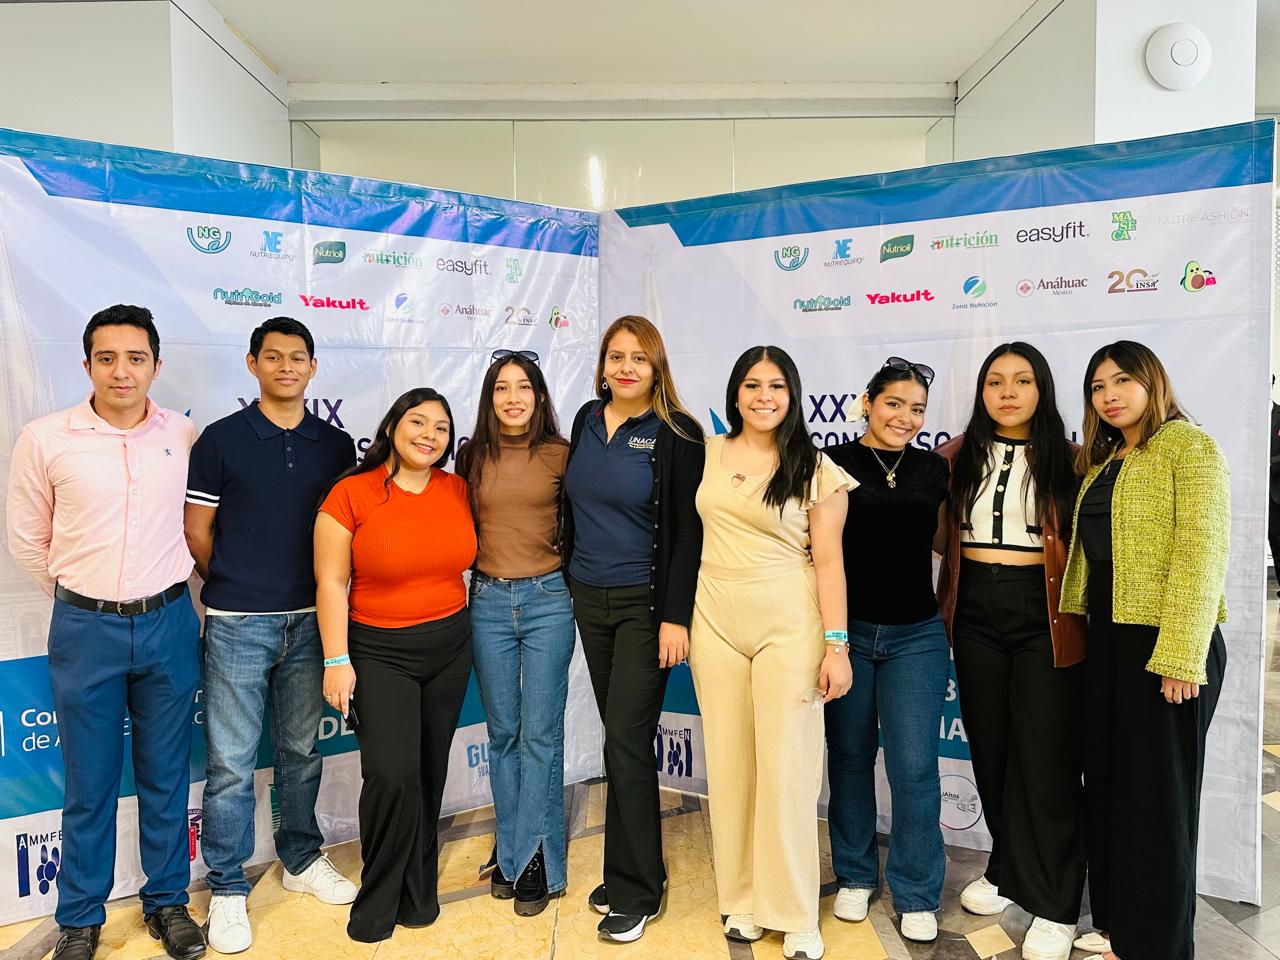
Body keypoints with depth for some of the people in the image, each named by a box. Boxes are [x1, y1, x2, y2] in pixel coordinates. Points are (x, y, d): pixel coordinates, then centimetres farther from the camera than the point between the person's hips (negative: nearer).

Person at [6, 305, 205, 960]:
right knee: (89, 783, 10)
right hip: (85, 630, -1)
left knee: (166, 776, 12)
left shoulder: (185, 436, -1)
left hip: (169, 624, 1)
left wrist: (161, 597, 10)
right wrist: (81, 599, 7)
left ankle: (166, 901, 31)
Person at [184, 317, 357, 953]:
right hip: (237, 623, -3)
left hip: (309, 620, 3)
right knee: (231, 762, 5)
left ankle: (301, 859, 34)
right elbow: (197, 530, 1)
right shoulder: (221, 439, -3)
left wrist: (326, 594, 5)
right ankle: (227, 889, 22)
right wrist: (234, 585, 6)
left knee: (301, 751, 16)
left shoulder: (335, 443, 5)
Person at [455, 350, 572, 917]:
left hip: (547, 599, -2)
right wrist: (485, 559, 6)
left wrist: (563, 566, 0)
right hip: (489, 600, 2)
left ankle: (532, 860, 17)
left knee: (540, 733, 2)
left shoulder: (560, 454, -2)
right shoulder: (472, 455, 4)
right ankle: (512, 853, 27)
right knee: (502, 731, 12)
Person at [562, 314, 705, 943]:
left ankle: (636, 891, 15)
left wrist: (675, 616, -15)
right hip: (588, 599, 5)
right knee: (619, 737, 13)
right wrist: (571, 580, 13)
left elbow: (687, 532, -11)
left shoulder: (677, 435, -10)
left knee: (626, 740, -3)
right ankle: (633, 871, 29)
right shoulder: (586, 420, 7)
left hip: (644, 605, -5)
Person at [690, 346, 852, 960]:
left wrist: (836, 644, -9)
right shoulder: (708, 453, 6)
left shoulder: (816, 470, -3)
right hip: (716, 620, 3)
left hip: (789, 625, -3)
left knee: (786, 765, 1)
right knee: (729, 763, 10)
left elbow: (829, 562, -4)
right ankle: (742, 897, 28)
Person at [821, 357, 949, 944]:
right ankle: (855, 875, 32)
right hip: (845, 630, -1)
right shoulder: (833, 464, -4)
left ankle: (916, 895, 22)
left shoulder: (934, 469, 5)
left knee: (914, 766, 2)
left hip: (915, 636, 2)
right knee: (850, 756, 12)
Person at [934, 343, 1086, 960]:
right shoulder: (957, 457, 7)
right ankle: (1006, 869, 33)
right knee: (988, 746, 13)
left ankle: (1054, 906, 16)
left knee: (1046, 755, 1)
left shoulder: (1068, 461, 1)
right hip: (976, 614, 3)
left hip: (1045, 617, -2)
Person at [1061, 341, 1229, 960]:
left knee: (1158, 792, 3)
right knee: (1107, 781, 13)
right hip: (1107, 634, 8)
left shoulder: (1187, 445, -7)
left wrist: (1181, 654, -20)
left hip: (1165, 639, -7)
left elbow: (1201, 551, -15)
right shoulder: (1101, 459, 15)